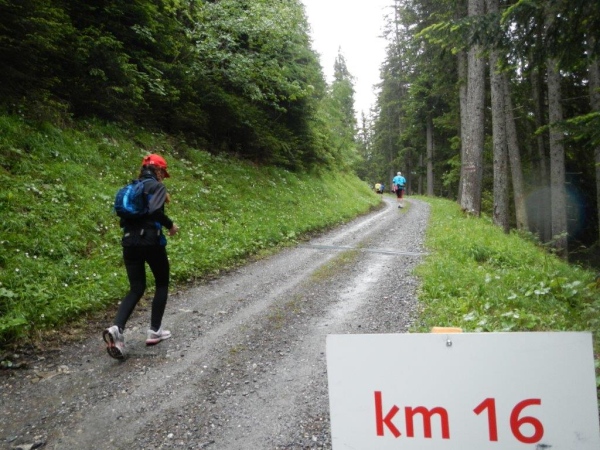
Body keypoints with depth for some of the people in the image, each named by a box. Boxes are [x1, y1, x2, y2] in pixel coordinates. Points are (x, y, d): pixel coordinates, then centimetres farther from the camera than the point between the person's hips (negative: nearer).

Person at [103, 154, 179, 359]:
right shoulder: (157, 186, -5)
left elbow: (124, 213, 17)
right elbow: (155, 211, -21)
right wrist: (170, 225, -6)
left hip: (130, 242, 6)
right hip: (151, 241, -6)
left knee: (136, 289, 10)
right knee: (162, 283, 14)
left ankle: (116, 328, -14)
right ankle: (155, 331, 15)